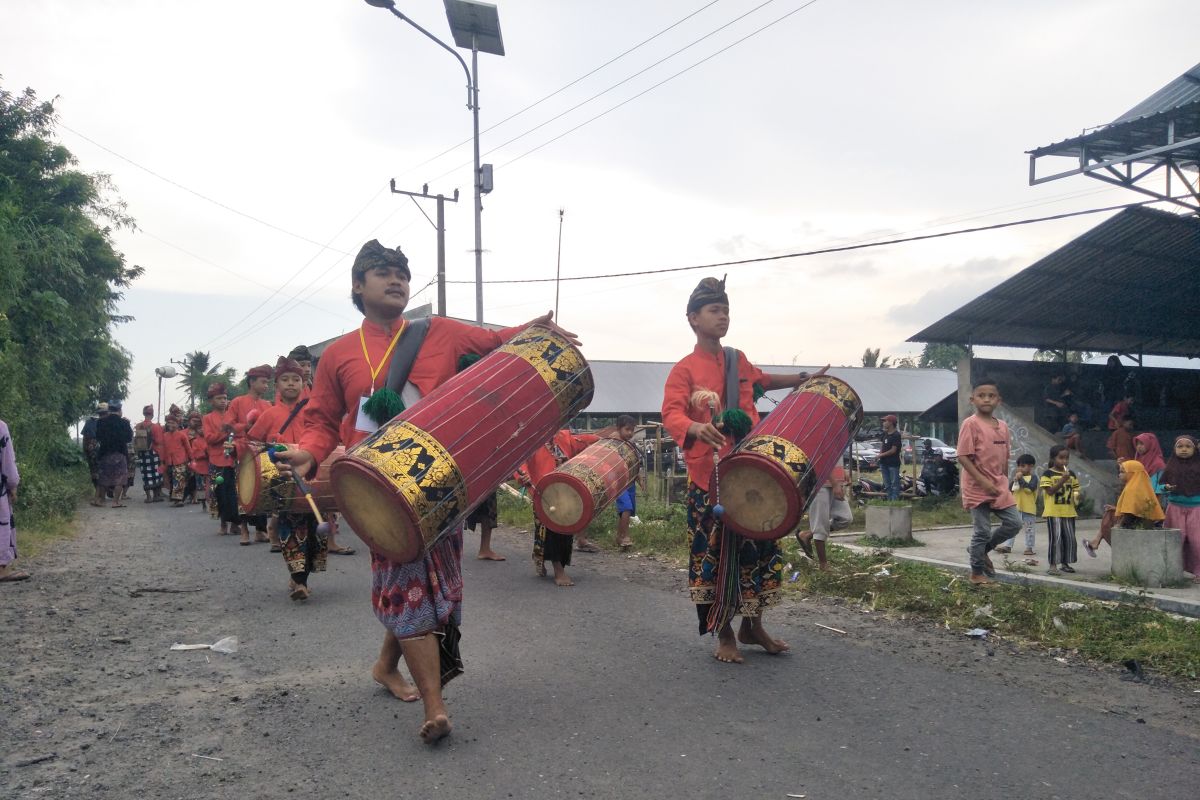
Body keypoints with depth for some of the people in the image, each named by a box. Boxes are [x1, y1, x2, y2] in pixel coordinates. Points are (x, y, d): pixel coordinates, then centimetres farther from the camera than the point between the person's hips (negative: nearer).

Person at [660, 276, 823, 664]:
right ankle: (724, 634, 16)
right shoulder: (684, 369, -6)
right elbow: (671, 413, -21)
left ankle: (752, 626, 28)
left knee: (758, 547, 11)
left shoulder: (739, 360, 13)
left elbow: (761, 380, 35)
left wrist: (802, 380, 27)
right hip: (708, 474, -5)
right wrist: (696, 428, -41)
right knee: (714, 551, 1)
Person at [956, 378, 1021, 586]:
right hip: (977, 488, -6)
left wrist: (1005, 482, 13)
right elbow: (963, 456, -16)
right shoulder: (971, 423, -13)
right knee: (982, 531, 0)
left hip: (999, 487, 7)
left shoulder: (1003, 425, 9)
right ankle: (977, 573, 16)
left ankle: (982, 550, 26)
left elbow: (1004, 457, 16)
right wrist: (983, 481, -20)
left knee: (1014, 523, 5)